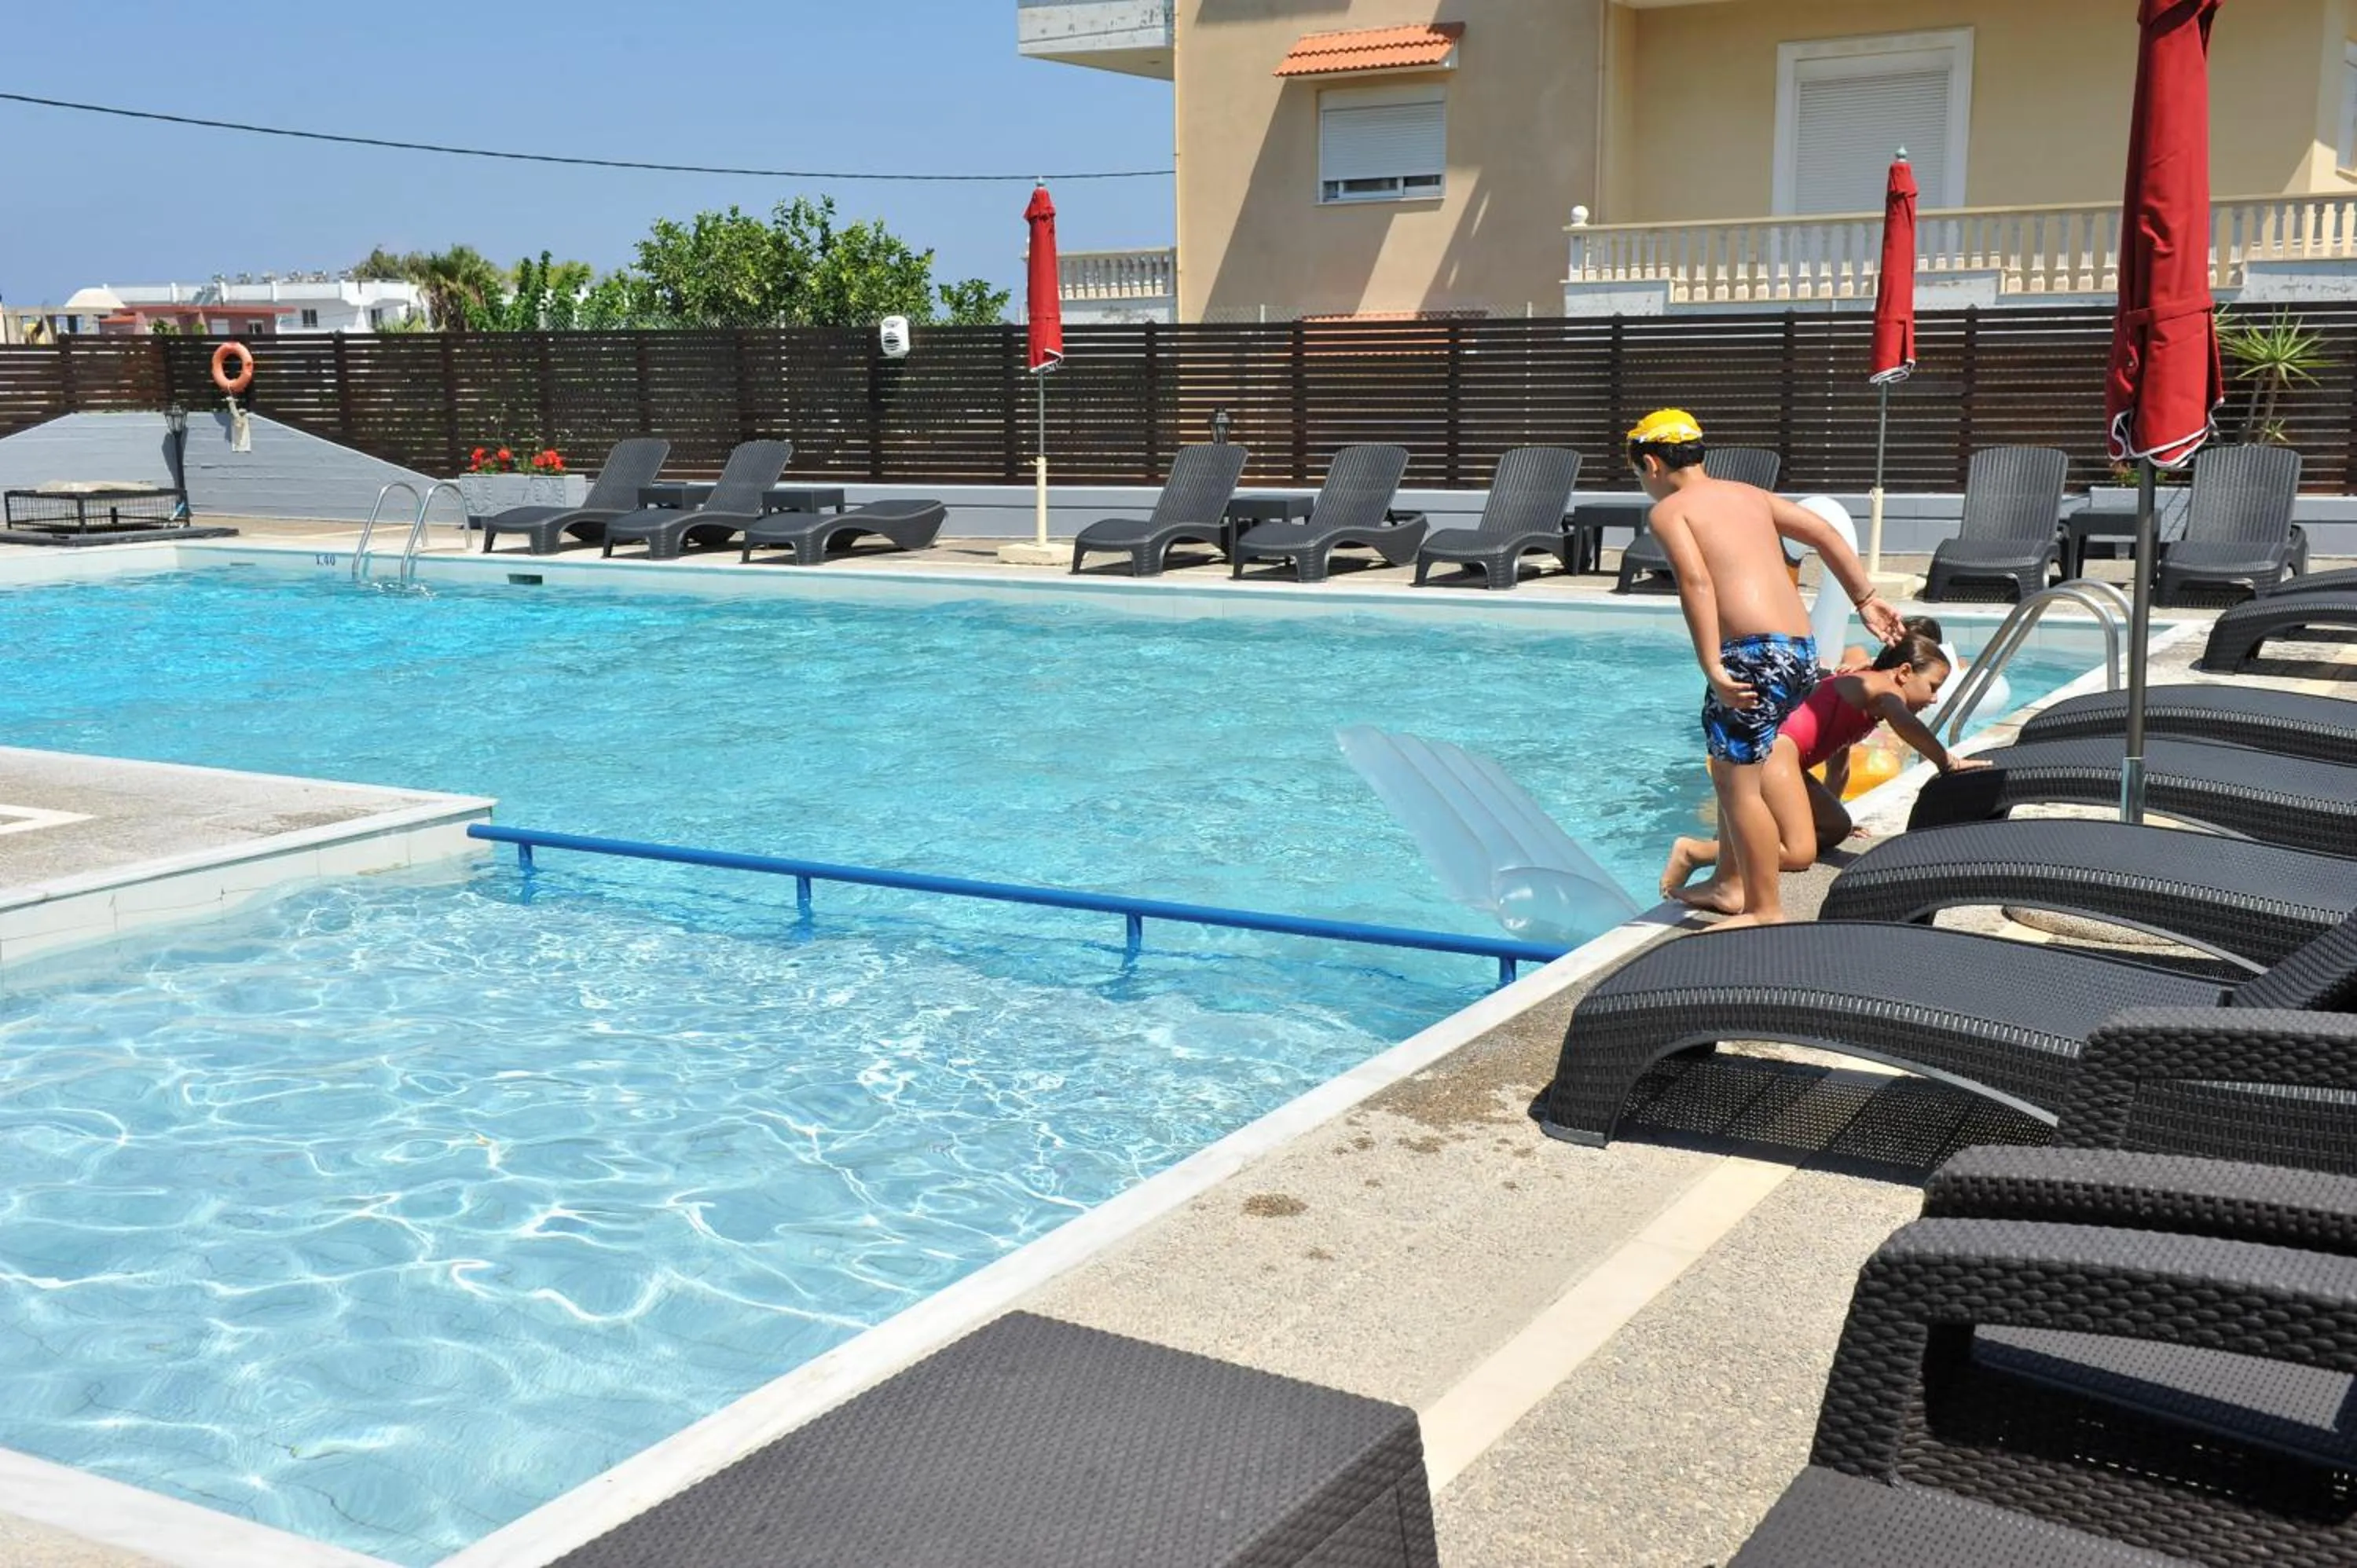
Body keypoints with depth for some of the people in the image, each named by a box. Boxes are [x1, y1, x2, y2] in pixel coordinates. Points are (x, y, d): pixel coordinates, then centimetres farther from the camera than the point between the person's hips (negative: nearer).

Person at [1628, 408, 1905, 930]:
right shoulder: (1748, 494, 23)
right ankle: (1731, 884, 33)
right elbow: (1824, 534, 17)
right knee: (1730, 770, 23)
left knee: (1740, 784, 0)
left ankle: (1766, 912, 3)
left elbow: (1696, 582, -14)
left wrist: (1712, 667, -21)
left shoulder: (1668, 510, 1)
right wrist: (1866, 599, 19)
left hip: (1755, 652, -8)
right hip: (1802, 651, 8)